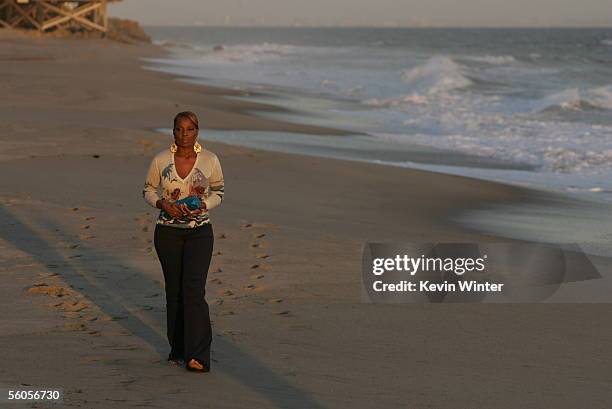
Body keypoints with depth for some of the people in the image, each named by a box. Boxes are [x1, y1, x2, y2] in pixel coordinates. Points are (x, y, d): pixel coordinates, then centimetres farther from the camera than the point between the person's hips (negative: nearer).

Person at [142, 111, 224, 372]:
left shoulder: (210, 160, -3)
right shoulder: (161, 160, -2)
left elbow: (218, 191, 9)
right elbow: (148, 190, 8)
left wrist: (202, 207, -11)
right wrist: (163, 204, -12)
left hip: (199, 231, -2)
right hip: (168, 231, 2)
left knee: (194, 289, -13)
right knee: (174, 290, 8)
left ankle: (197, 355, -16)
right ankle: (178, 349, 22)